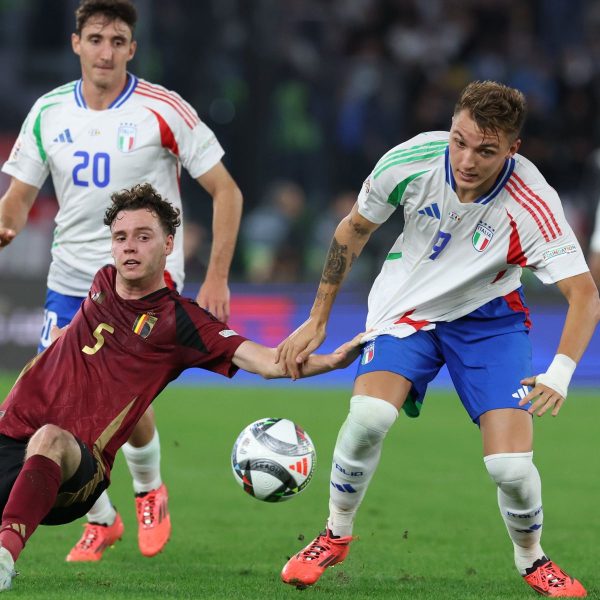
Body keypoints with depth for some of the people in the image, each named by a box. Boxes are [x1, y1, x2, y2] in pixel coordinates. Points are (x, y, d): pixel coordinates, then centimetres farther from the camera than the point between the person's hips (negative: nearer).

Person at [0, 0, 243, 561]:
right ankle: (100, 521, 17)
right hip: (71, 279, 4)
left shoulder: (163, 110, -9)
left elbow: (225, 191, -5)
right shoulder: (48, 113, 2)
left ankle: (149, 489, 14)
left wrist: (217, 277, -10)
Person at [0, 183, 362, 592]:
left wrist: (331, 360, -21)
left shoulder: (179, 321, 1)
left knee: (51, 440, -41)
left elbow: (266, 362, -8)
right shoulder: (102, 284, 16)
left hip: (78, 462, -6)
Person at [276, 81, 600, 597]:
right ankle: (336, 536, 0)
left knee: (511, 467, -15)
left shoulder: (532, 205, -29)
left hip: (488, 316, -1)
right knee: (368, 416, -27)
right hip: (407, 304, 1)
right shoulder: (411, 161, -23)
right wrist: (317, 321, 1)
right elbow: (353, 231, -4)